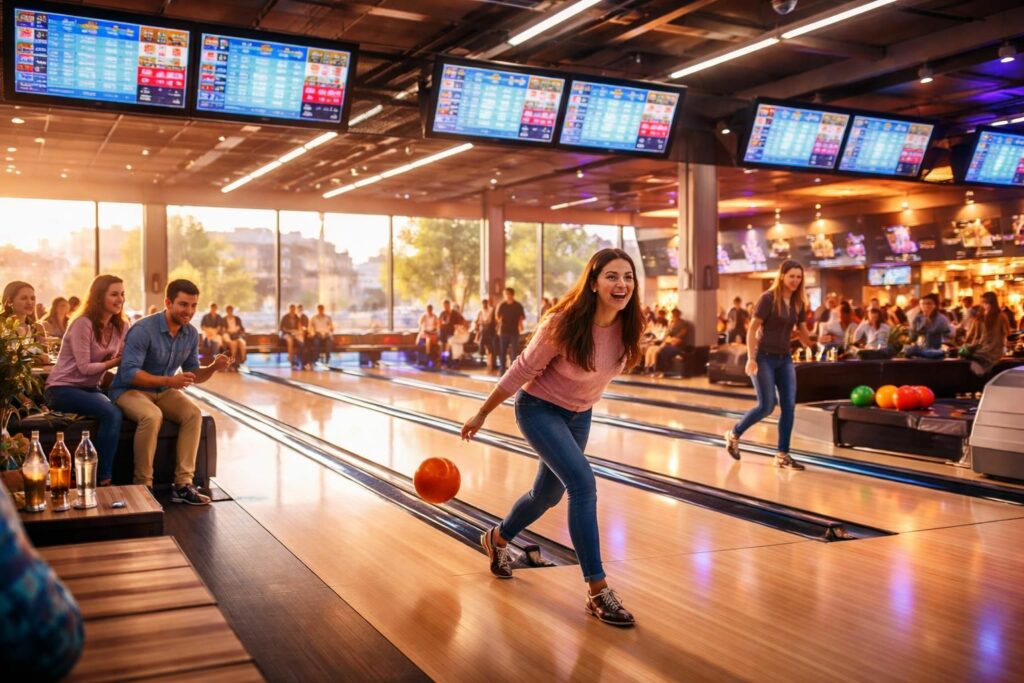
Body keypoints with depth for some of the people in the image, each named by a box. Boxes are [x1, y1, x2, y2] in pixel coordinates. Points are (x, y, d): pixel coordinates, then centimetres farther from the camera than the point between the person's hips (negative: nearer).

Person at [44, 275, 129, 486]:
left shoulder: (120, 327, 7)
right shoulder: (83, 324, -15)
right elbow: (85, 367, -16)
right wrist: (116, 362, -11)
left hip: (91, 389, 6)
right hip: (63, 388, -6)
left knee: (116, 414, -26)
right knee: (112, 413, -30)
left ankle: (104, 477, -20)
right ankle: (103, 479, -23)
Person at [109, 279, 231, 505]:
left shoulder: (191, 334, -1)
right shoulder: (143, 330, -21)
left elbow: (193, 374, 6)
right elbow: (129, 374, -27)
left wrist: (213, 367, -16)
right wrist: (168, 381, -37)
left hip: (162, 392, 6)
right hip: (130, 390, -6)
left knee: (194, 413, -21)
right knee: (152, 416, -36)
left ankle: (183, 484, -20)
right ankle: (143, 485, -23)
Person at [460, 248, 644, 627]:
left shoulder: (627, 326, -15)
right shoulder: (563, 324, -30)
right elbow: (521, 371, -19)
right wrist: (482, 415, -10)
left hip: (580, 415, 7)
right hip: (540, 409, -6)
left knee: (548, 494, 20)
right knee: (583, 483, -23)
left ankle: (497, 539, 49)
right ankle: (598, 590, -16)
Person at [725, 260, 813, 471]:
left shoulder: (798, 303, 7)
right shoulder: (768, 298, -12)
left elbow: (802, 332, 14)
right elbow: (752, 330, -13)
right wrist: (751, 358, -20)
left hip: (784, 359, 6)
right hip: (764, 357, -6)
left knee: (789, 406, -2)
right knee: (767, 406, -7)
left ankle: (782, 455, 5)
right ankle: (734, 435, 16)